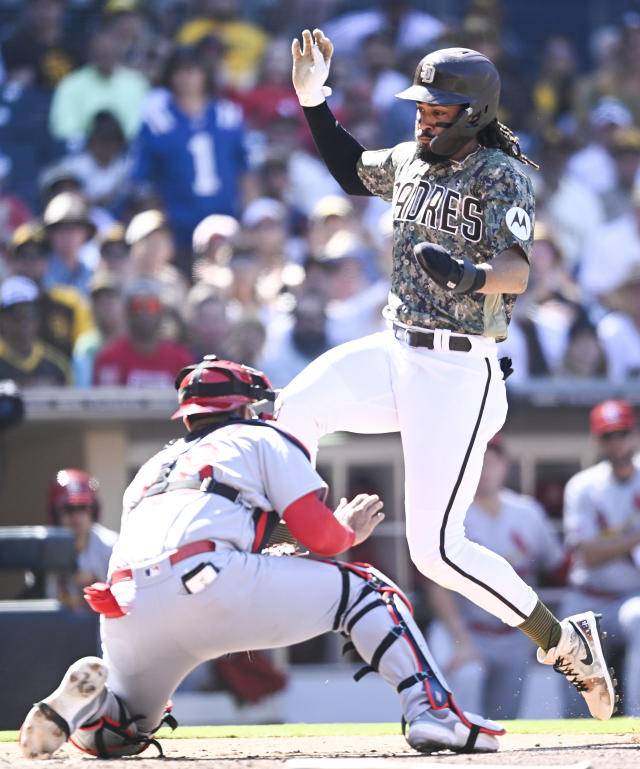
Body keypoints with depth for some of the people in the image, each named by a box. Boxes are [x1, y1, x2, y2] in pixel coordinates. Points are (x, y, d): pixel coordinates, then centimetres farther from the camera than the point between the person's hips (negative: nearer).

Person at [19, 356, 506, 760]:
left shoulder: (152, 467, 37)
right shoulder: (261, 439, 22)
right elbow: (320, 536, 10)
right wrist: (351, 530, 34)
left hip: (126, 610, 5)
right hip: (209, 585, -5)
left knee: (119, 734, 28)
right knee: (364, 589, 11)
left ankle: (81, 703, -7)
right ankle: (433, 711, -9)